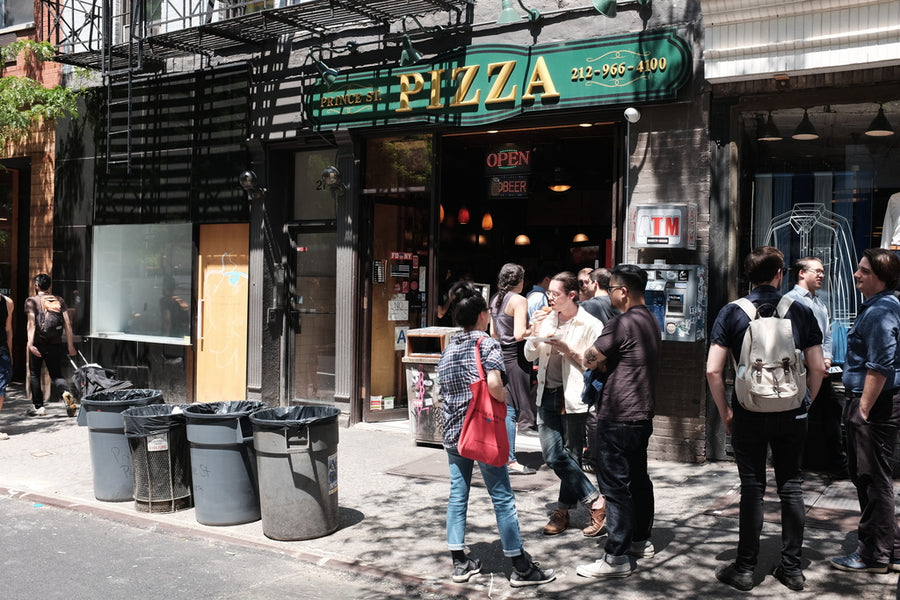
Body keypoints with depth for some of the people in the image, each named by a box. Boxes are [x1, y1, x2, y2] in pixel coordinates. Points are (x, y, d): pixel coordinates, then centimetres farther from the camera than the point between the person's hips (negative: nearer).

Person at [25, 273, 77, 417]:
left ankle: (38, 407, 14)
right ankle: (66, 393, -20)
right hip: (56, 344, 3)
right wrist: (70, 345, 4)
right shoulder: (59, 300, 7)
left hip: (38, 344, -3)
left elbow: (31, 323, -15)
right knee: (56, 374, 10)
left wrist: (30, 343, -23)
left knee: (34, 374, 13)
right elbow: (67, 323, 1)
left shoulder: (31, 301, -2)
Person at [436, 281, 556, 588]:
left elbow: (443, 387, 11)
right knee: (502, 496, 0)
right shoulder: (488, 344, -11)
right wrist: (505, 397, -4)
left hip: (453, 432, 6)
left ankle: (459, 562, 17)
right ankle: (521, 567, 8)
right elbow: (494, 385, -24)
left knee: (457, 494, 11)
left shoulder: (448, 349, 9)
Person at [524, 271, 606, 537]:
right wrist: (535, 333, -4)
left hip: (573, 398, -5)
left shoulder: (590, 325, -6)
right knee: (553, 457, 1)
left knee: (570, 457, 2)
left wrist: (567, 349, -17)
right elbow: (530, 355, 13)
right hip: (547, 396, 5)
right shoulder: (547, 319, 10)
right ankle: (595, 501, 13)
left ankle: (563, 510, 16)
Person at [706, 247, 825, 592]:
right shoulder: (801, 312, -1)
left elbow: (713, 371, -8)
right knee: (790, 486, 12)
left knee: (752, 488, 6)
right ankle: (792, 569, 20)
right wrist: (804, 403, 15)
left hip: (749, 413, -1)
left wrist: (725, 412, 3)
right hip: (792, 415, 1)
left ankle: (744, 569, 12)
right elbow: (818, 368, 1)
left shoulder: (732, 312, -5)